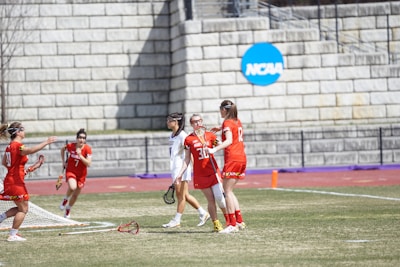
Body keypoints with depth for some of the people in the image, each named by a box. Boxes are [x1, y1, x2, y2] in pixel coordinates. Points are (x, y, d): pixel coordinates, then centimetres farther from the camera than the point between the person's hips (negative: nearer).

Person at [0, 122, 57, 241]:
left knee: (21, 208, 17)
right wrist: (46, 142, -41)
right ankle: (13, 235, 2)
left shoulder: (10, 146, 12)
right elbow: (31, 150, -39)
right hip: (16, 182, -9)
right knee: (23, 209, 0)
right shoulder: (18, 146, -17)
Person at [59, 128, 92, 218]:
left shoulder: (87, 149, -16)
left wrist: (80, 155, -33)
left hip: (81, 174, 2)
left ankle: (68, 209, 39)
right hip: (70, 171, -1)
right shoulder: (70, 146, -13)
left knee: (76, 194, 12)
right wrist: (63, 162, 6)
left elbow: (88, 164, -23)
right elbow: (62, 149, 11)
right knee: (72, 187, -32)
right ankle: (65, 199, 0)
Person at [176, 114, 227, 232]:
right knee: (210, 200, 0)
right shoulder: (189, 139, 2)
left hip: (213, 172, 0)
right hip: (200, 174, 0)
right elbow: (187, 159, 5)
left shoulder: (210, 135, 4)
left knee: (220, 198, -9)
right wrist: (180, 173, -2)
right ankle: (216, 224, 10)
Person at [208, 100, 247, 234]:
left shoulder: (227, 123, -7)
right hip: (242, 158, 8)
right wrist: (220, 128, 45)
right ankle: (239, 221, 11)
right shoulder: (238, 122, 17)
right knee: (229, 191, 15)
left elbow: (229, 140, -24)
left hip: (232, 158, -8)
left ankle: (232, 224, -13)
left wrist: (214, 149, -35)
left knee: (227, 191, -7)